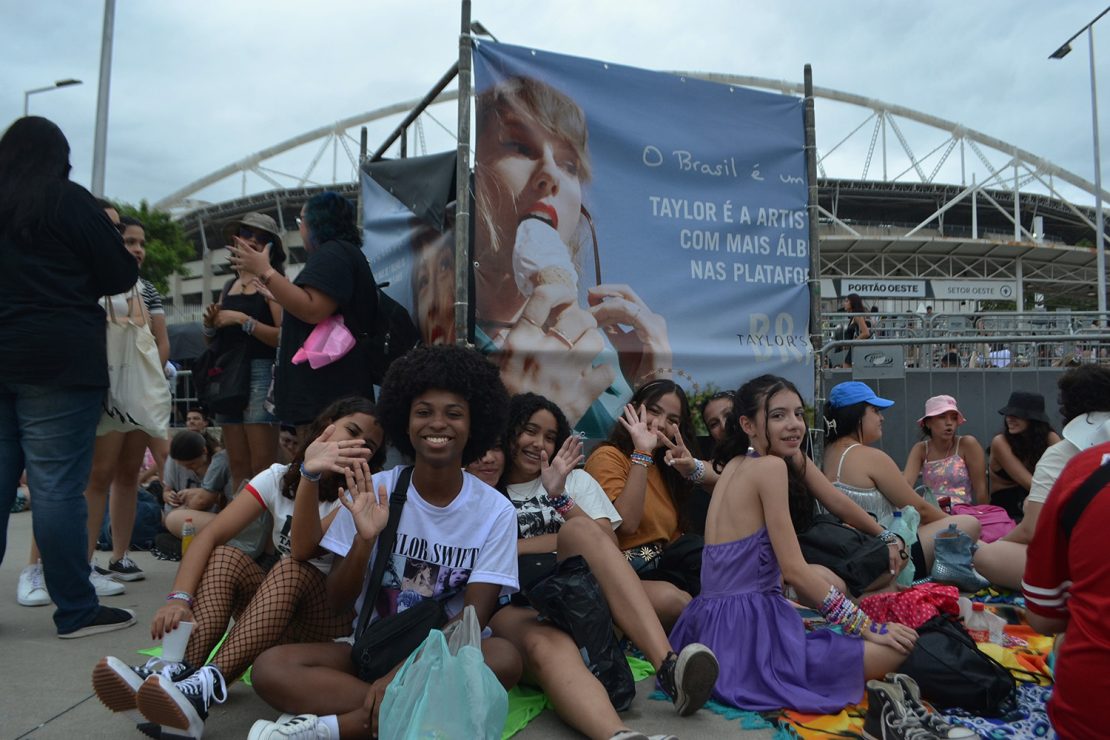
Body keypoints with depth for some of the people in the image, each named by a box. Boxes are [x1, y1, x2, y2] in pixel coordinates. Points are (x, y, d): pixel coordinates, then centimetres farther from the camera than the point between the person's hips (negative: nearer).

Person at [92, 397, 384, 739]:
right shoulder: (279, 476, -2)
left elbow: (303, 549, -31)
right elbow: (210, 535, -15)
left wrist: (310, 475, -47)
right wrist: (179, 598, -33)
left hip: (332, 618, -3)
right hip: (274, 612, 4)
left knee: (292, 569, -33)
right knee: (225, 556, -22)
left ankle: (209, 685, -45)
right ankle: (181, 670, -38)